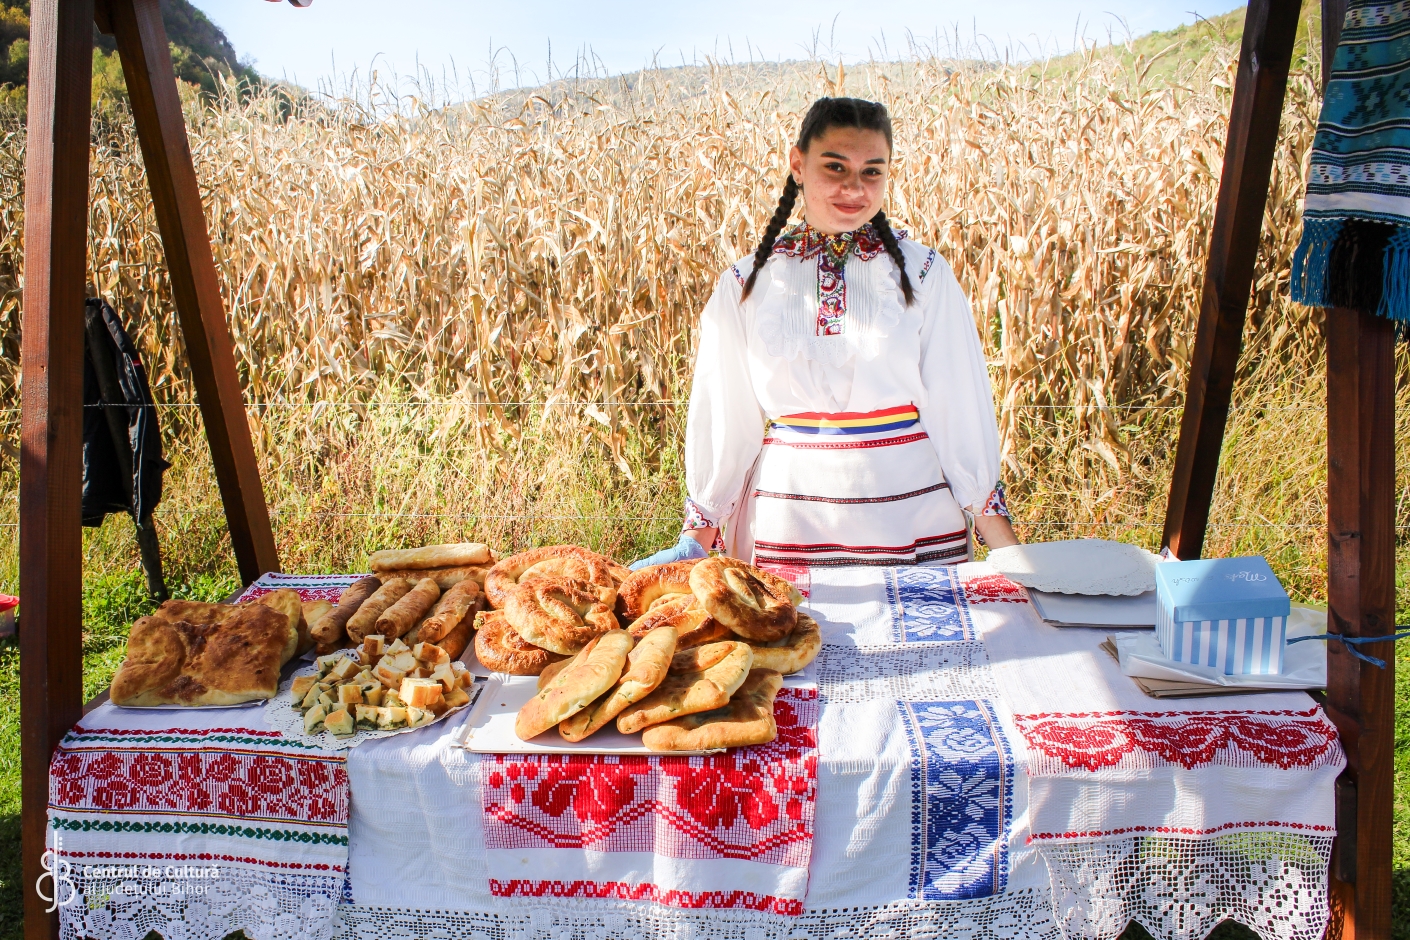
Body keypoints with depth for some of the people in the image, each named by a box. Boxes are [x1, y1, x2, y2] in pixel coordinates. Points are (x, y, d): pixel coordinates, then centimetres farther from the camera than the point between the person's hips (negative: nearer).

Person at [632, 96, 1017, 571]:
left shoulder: (924, 274, 0)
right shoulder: (745, 285, 2)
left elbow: (960, 405, 2)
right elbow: (724, 418, 6)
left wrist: (1007, 548, 1)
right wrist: (695, 540, 6)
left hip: (912, 517, 0)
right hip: (787, 521, 0)